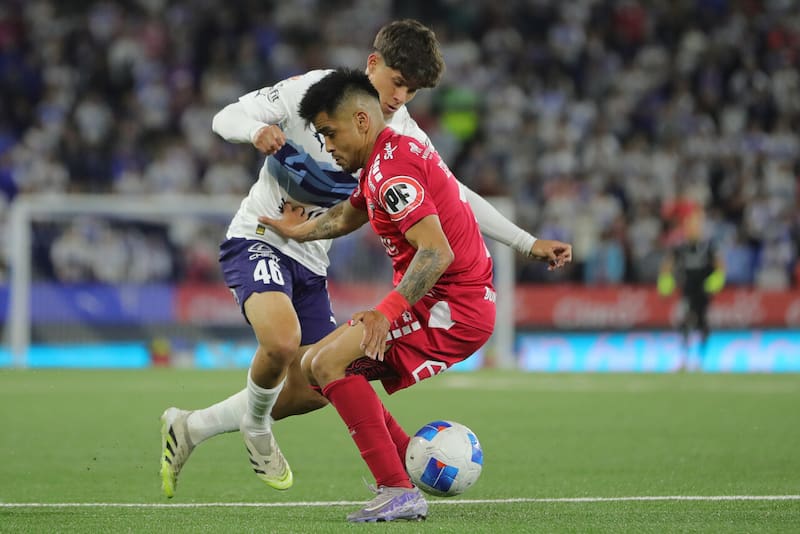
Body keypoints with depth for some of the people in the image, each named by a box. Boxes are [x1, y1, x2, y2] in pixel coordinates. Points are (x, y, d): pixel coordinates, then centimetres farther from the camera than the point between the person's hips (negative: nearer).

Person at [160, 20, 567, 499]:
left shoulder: (405, 137, 1)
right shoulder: (313, 89, -12)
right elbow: (226, 117, -10)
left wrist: (527, 243, 0)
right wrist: (257, 130, -34)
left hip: (311, 260, 7)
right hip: (259, 239, -7)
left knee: (314, 390, 4)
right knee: (282, 340, -34)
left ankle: (188, 428, 22)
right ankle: (256, 428, 0)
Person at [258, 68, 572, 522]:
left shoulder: (392, 170, -17)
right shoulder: (395, 153, 16)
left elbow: (436, 253, -28)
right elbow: (348, 216, 36)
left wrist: (390, 310, -36)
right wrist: (298, 230, 49)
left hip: (453, 306, -10)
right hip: (461, 302, 10)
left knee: (329, 364, -19)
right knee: (316, 364, 11)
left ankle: (400, 492, -23)